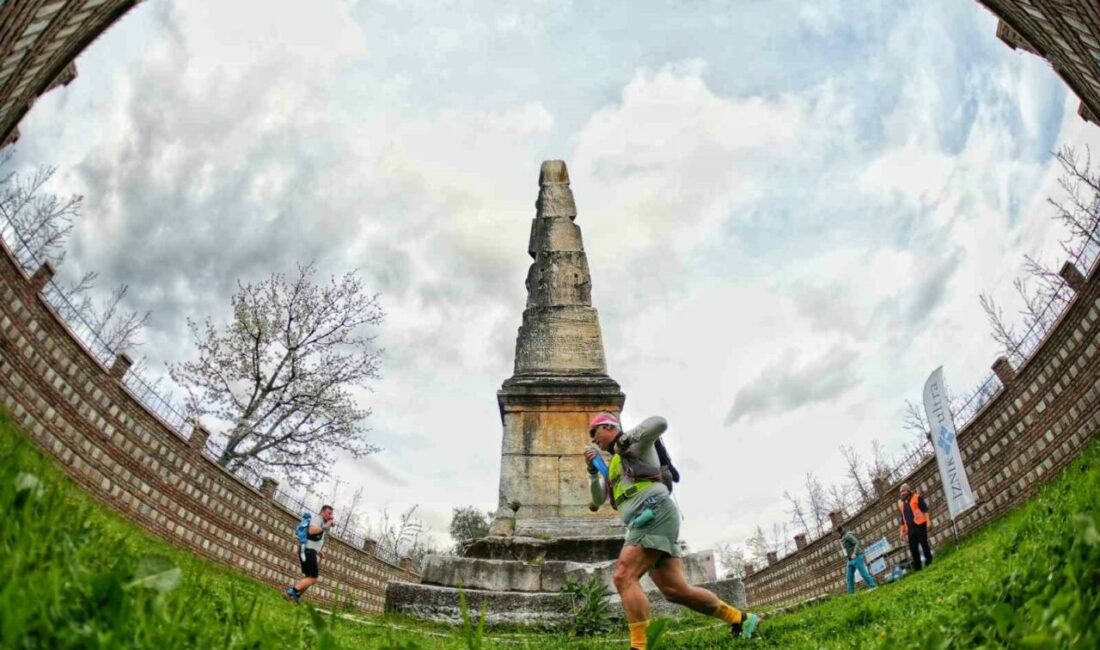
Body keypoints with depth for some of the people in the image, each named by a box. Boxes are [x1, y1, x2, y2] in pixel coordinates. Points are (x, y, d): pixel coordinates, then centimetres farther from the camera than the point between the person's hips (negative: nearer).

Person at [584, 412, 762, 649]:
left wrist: (625, 439, -9)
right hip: (646, 523, 9)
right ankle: (741, 620, 13)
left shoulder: (634, 443, 7)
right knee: (676, 590, 2)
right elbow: (598, 499, 26)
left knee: (624, 577, -22)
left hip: (655, 513, -9)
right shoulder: (613, 465, 32)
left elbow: (659, 423, -12)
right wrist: (592, 470, 10)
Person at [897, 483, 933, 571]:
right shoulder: (900, 503, 20)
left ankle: (929, 562, 7)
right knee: (913, 548, 2)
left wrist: (928, 521, -16)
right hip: (910, 529, 6)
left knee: (924, 544, -4)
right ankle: (917, 567, 5)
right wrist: (902, 531, 19)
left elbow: (925, 509, -4)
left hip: (920, 525, -6)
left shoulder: (917, 497, 4)